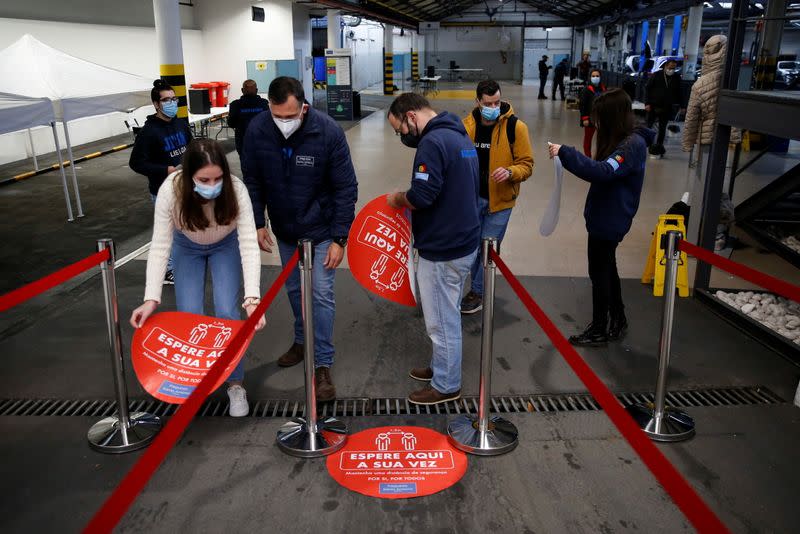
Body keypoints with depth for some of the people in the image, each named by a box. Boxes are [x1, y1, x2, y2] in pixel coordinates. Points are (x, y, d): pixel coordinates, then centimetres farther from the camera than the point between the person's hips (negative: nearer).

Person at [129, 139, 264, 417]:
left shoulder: (236, 189, -36)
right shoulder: (170, 190, -34)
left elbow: (249, 243, -37)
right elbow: (160, 246, -30)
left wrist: (252, 298, -47)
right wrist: (151, 298, -38)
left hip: (226, 245, -1)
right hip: (187, 247, 1)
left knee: (227, 312, -13)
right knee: (189, 315, -8)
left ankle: (235, 383, 5)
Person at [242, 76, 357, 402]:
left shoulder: (328, 133, -24)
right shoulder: (257, 130, -16)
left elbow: (346, 188, -18)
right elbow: (253, 180, -1)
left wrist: (339, 239, -18)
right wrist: (258, 224, -3)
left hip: (320, 229, -4)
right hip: (284, 229, 4)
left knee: (321, 294, -3)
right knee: (294, 289, 18)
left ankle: (323, 365, 7)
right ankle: (302, 341, 41)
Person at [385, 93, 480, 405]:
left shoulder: (433, 142, -20)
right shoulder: (459, 135, 12)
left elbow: (421, 196, -27)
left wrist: (398, 199, -7)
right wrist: (411, 200, 9)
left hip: (443, 251, -10)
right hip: (464, 242, 10)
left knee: (442, 321, 6)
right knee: (447, 315, 23)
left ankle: (446, 386, 21)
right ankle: (442, 367, 38)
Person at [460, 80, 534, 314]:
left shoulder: (515, 127, -12)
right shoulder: (466, 125, -3)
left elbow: (526, 164, -7)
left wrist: (510, 172, -27)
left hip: (499, 200, -3)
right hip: (472, 197, 3)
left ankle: (478, 292, 20)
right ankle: (479, 284, 34)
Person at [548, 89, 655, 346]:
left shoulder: (632, 145, -24)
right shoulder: (623, 140, 6)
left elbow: (602, 172, -38)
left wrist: (565, 153, -39)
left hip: (610, 221, -10)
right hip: (604, 217, 10)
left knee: (599, 273, 5)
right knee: (607, 269, 21)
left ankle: (599, 331, 21)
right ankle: (618, 321, 37)